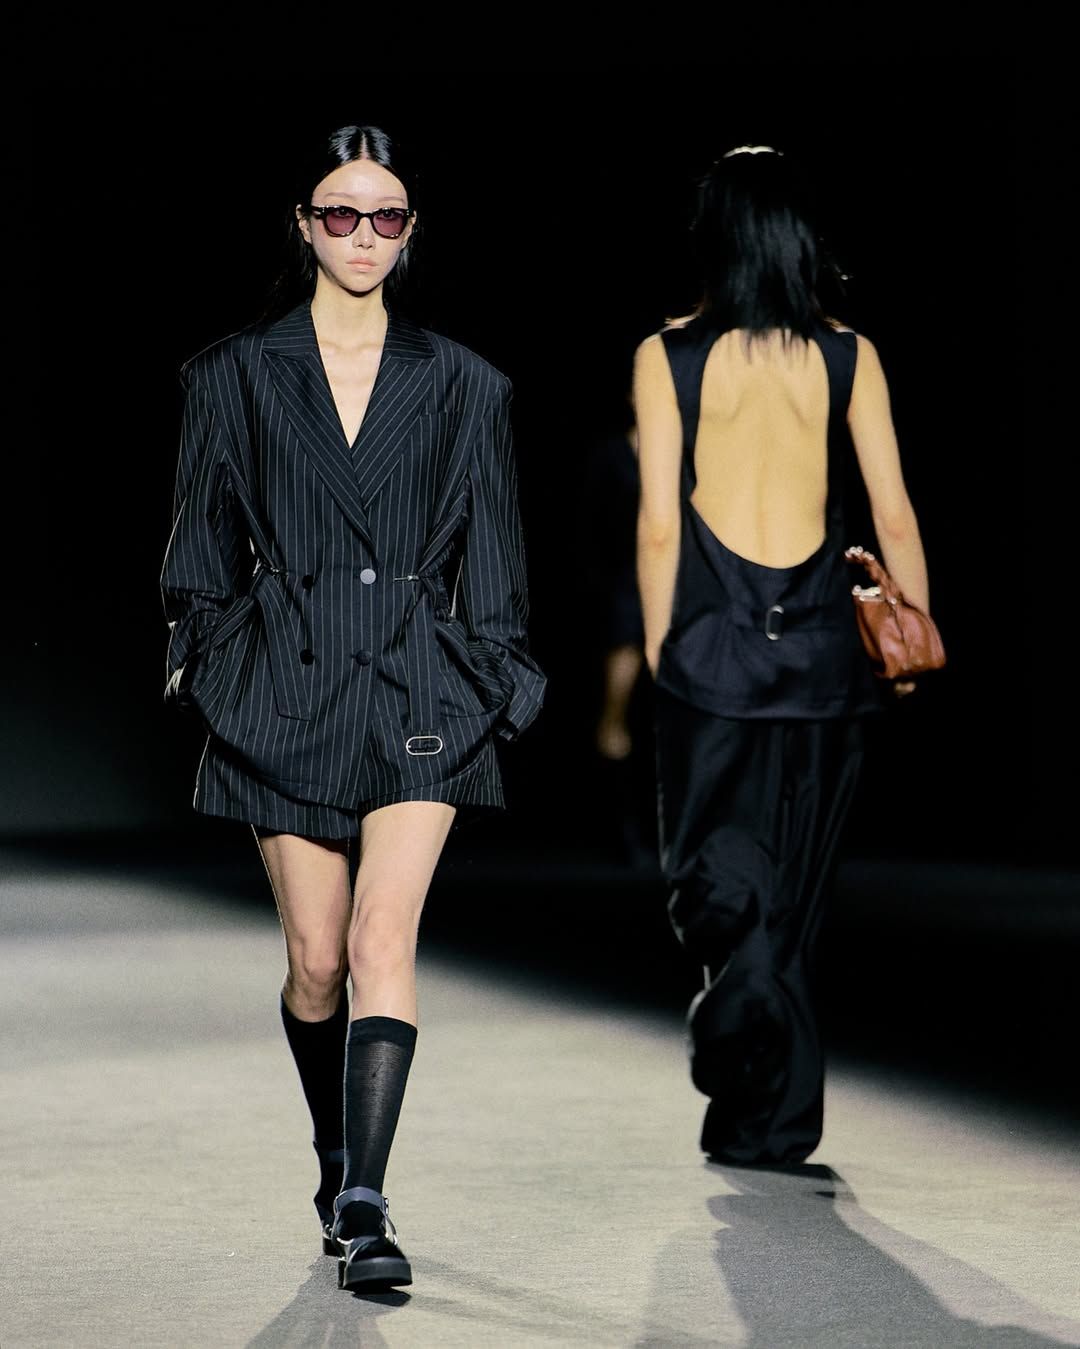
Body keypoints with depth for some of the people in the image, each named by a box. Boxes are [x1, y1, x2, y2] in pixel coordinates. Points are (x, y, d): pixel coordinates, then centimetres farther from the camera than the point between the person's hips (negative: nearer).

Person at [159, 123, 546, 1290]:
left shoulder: (462, 387, 6)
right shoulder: (237, 374, 5)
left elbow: (491, 562, 10)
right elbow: (204, 549, 9)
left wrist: (497, 687, 5)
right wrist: (208, 672, 3)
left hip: (419, 691, -1)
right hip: (284, 689, 1)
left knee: (383, 940, -15)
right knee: (315, 959, 5)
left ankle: (362, 1203, -18)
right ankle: (337, 1169, 26)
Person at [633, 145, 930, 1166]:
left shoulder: (668, 357, -4)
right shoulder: (848, 355, 0)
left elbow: (659, 524, -4)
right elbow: (894, 515, 0)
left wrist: (658, 650, 5)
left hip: (714, 646, -2)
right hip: (823, 645, 2)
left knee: (715, 867, 8)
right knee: (793, 879, 12)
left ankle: (750, 984, -22)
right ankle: (766, 1116, 16)